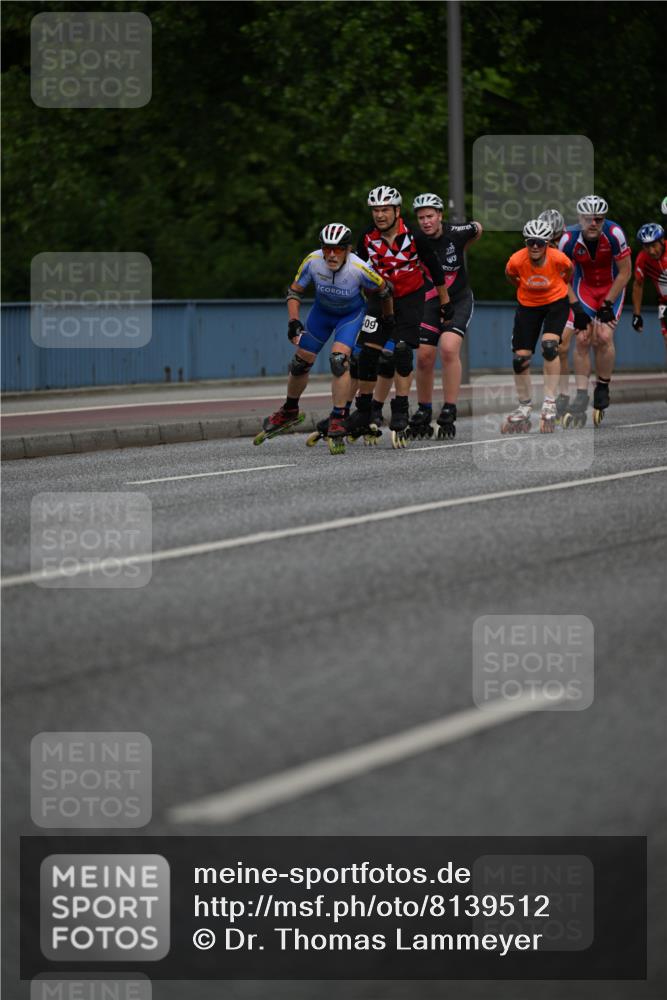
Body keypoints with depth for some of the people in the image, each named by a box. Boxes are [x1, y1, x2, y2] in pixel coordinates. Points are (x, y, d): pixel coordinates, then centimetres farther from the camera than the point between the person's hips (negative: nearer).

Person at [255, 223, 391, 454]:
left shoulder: (359, 269, -34)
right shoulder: (313, 261, -28)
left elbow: (383, 290, -14)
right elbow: (294, 291, -11)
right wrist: (293, 321, -22)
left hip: (351, 314, -3)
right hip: (322, 311, 3)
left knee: (339, 360, -25)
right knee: (300, 362, 8)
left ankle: (337, 422, -16)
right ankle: (289, 412, 34)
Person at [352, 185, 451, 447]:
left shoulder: (414, 237, -19)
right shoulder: (367, 238, -11)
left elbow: (434, 269, -6)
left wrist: (445, 303, 1)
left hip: (410, 298, -3)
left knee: (402, 350, -17)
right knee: (368, 352, -3)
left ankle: (400, 411, -10)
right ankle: (363, 411, 10)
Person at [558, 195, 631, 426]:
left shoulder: (614, 234, -28)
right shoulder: (569, 239, -24)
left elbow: (625, 273, -17)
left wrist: (607, 304, -17)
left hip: (612, 286, -1)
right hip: (584, 286, 1)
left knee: (604, 336, -17)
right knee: (582, 339, -12)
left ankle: (603, 390, 2)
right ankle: (581, 397, -6)